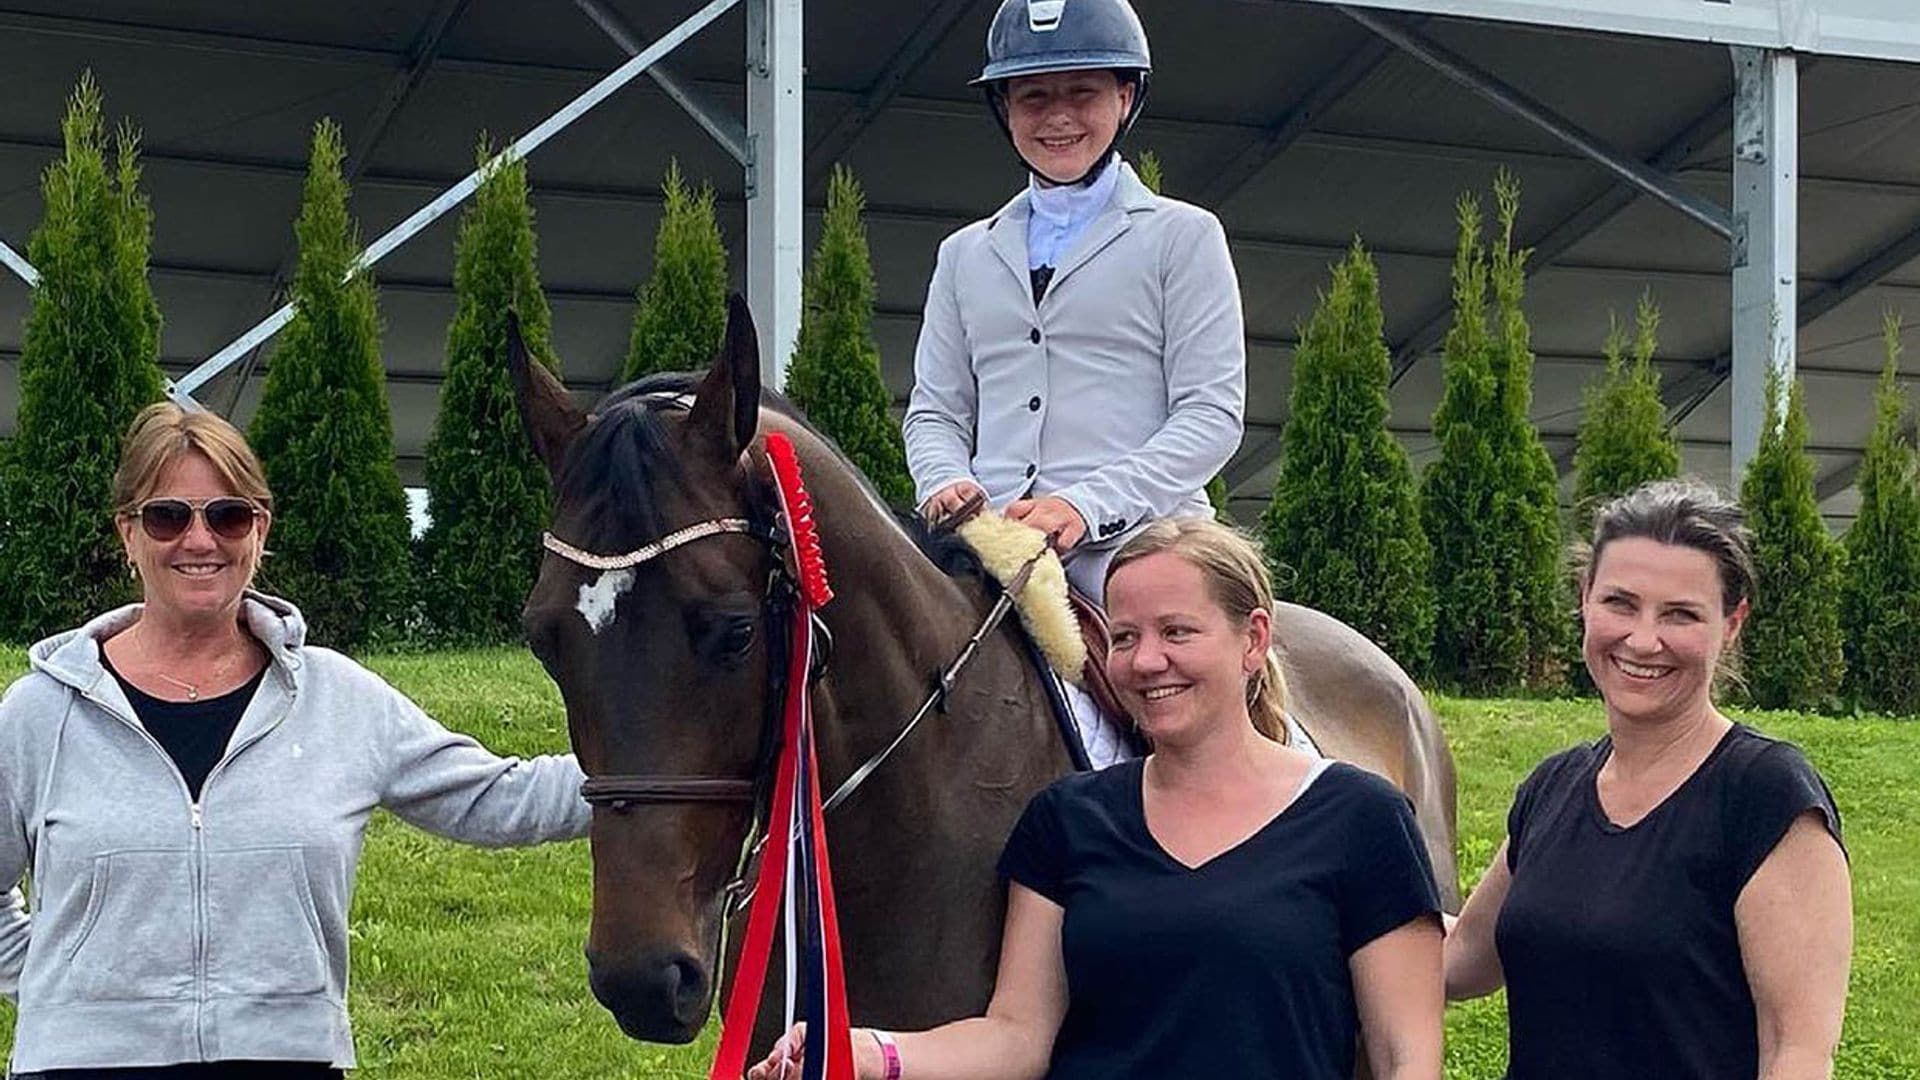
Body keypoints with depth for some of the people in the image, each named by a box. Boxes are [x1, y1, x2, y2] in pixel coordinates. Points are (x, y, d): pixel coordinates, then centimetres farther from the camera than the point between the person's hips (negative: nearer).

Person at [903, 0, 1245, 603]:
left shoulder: (1183, 237, 9)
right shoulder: (965, 255, 23)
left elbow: (1212, 413, 0)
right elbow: (935, 409, 20)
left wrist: (1086, 505, -13)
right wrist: (946, 483, -5)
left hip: (1134, 537, -3)